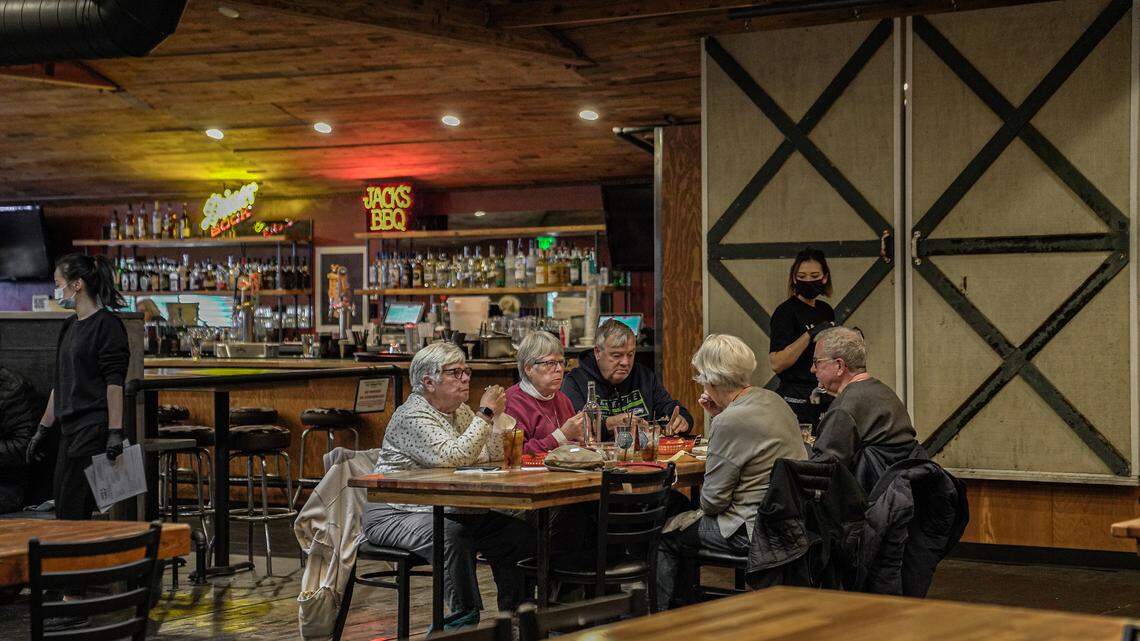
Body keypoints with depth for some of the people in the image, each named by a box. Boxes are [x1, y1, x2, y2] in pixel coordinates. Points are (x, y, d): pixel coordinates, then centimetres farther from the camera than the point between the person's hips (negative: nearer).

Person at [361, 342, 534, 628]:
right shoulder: (413, 415, -15)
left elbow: (492, 458, 8)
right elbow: (450, 458, -29)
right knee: (452, 535, -37)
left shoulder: (461, 411, 13)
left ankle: (513, 616, 1)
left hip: (445, 511, 9)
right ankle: (465, 617, -26)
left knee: (515, 532, -8)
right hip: (393, 515, -8)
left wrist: (497, 416, -4)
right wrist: (485, 414, -24)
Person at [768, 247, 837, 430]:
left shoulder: (826, 311, 13)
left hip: (826, 400, 7)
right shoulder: (786, 312, -9)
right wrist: (810, 335, -24)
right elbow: (776, 364, -20)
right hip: (797, 401, -7)